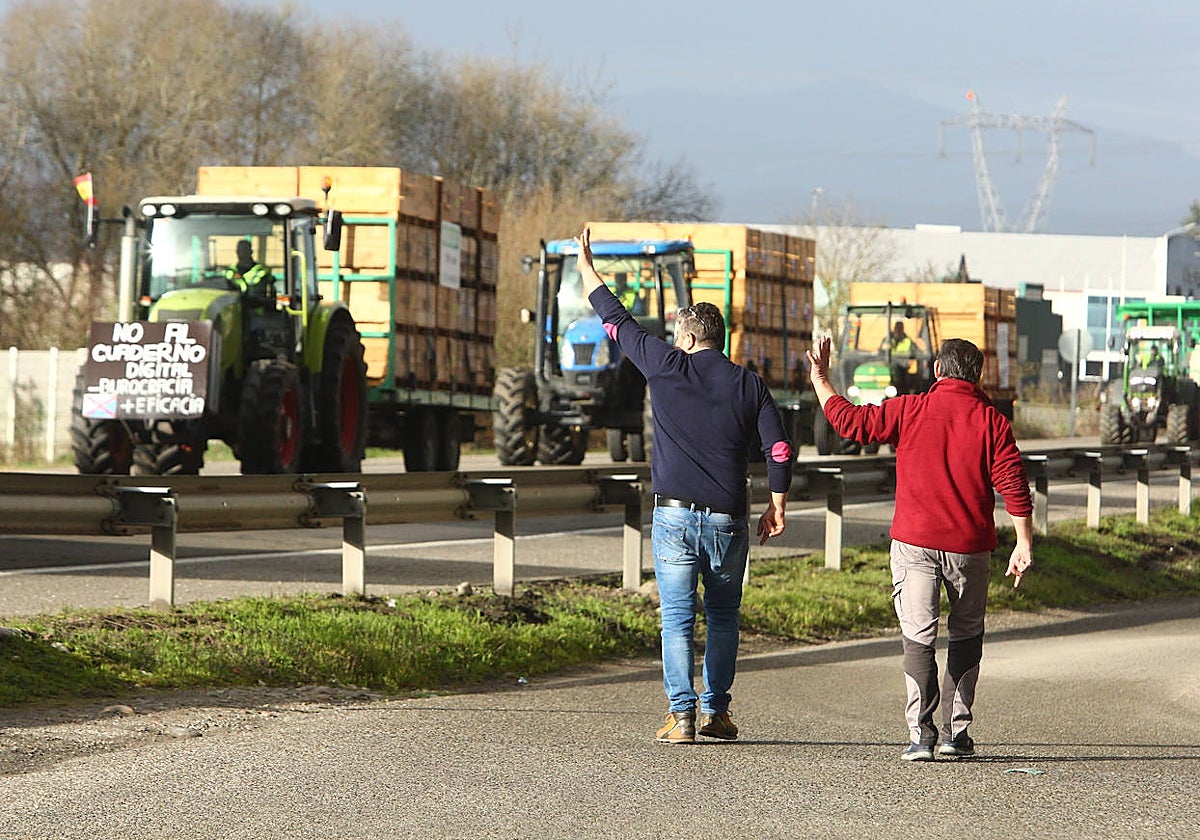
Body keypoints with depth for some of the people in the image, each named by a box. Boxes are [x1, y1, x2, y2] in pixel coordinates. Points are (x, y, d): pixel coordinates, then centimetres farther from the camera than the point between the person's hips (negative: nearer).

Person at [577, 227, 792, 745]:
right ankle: (715, 711, 14)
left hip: (674, 515, -2)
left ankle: (681, 715, -6)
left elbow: (616, 321, 10)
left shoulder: (666, 367, 0)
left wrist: (586, 265, 21)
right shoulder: (749, 385, 5)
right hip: (727, 519, 2)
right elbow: (779, 449, 0)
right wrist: (777, 506, 11)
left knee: (677, 619, -1)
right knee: (723, 615, 15)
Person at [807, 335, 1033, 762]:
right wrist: (1023, 545, -2)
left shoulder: (909, 411, -2)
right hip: (969, 547, 1)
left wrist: (820, 379, 17)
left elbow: (850, 420, 3)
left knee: (918, 638, 0)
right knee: (966, 636, 16)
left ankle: (921, 734, -10)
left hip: (915, 542, -1)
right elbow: (1014, 485, -5)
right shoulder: (991, 421, 0)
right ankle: (956, 731, 13)